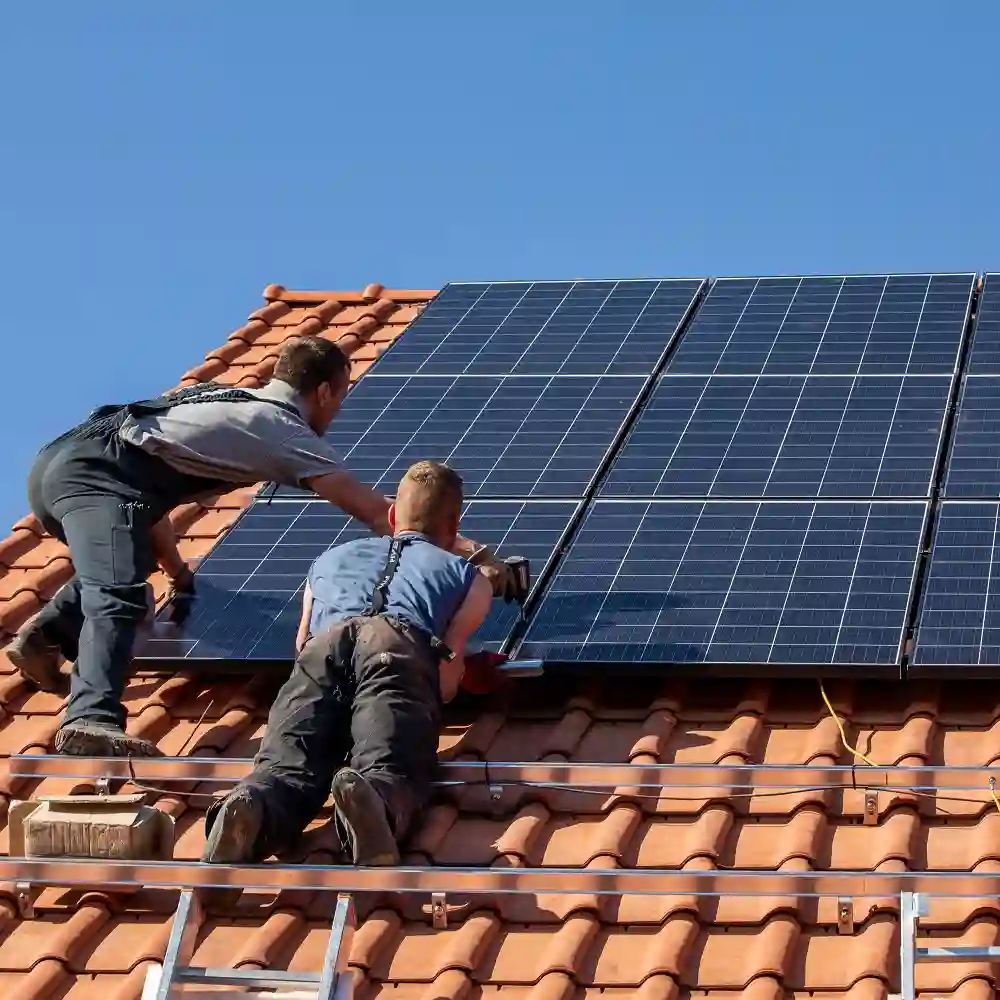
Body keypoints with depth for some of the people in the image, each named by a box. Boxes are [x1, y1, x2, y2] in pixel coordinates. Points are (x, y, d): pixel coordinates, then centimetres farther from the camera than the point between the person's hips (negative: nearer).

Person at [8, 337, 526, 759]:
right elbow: (376, 513, -2)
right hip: (96, 477, -9)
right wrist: (473, 553, -2)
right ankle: (91, 720, -47)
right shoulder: (288, 433, 4)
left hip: (57, 462, 9)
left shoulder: (224, 397, 28)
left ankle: (46, 634, 22)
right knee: (119, 598, -27)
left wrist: (174, 568, 43)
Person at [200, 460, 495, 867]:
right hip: (401, 647, -2)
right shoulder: (469, 578, 35)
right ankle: (374, 805, -59)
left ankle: (248, 811, -50)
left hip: (324, 647, 2)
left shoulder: (332, 558, 44)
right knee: (389, 771, -23)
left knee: (286, 767, -15)